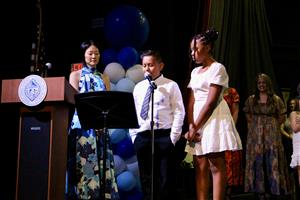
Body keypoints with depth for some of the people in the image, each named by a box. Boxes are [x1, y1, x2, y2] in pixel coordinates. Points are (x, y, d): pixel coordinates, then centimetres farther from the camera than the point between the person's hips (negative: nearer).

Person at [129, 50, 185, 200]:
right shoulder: (138, 88, 12)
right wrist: (134, 136, 6)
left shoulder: (170, 86, 0)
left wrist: (173, 137, -9)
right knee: (146, 179, 10)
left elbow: (179, 112, -3)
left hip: (164, 136, -4)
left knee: (165, 178, -1)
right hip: (142, 137, 4)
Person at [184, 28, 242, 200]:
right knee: (200, 167, 4)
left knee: (216, 166, -6)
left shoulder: (217, 68, -7)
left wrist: (195, 128, -14)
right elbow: (191, 102, 10)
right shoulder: (195, 72, 16)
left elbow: (211, 103, -15)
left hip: (214, 119, -7)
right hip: (198, 118, 8)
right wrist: (191, 126, -5)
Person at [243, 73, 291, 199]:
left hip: (271, 134, -2)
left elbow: (282, 117, 6)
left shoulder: (276, 99, 1)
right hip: (255, 134, 2)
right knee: (257, 161, 0)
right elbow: (248, 115, 16)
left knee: (272, 160, -2)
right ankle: (259, 189, 5)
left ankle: (271, 188, 4)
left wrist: (272, 126, 2)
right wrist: (255, 126, 7)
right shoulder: (251, 99, 7)